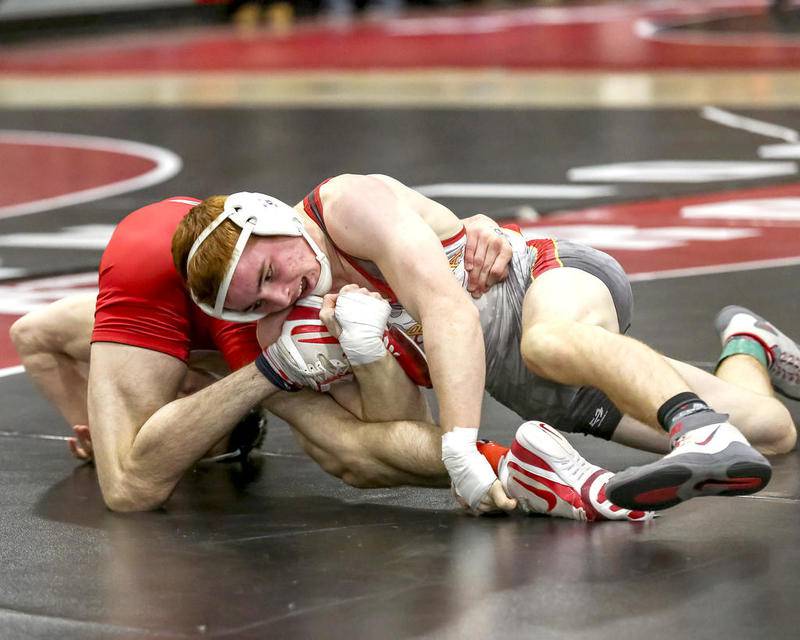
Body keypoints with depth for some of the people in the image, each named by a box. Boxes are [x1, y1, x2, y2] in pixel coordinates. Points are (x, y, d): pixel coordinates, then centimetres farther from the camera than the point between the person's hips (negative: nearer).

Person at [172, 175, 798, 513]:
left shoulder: (353, 203, -26)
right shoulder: (279, 326, -7)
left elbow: (450, 312, -36)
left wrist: (460, 445, -45)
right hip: (514, 382, 6)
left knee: (551, 342, -45)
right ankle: (747, 346, 32)